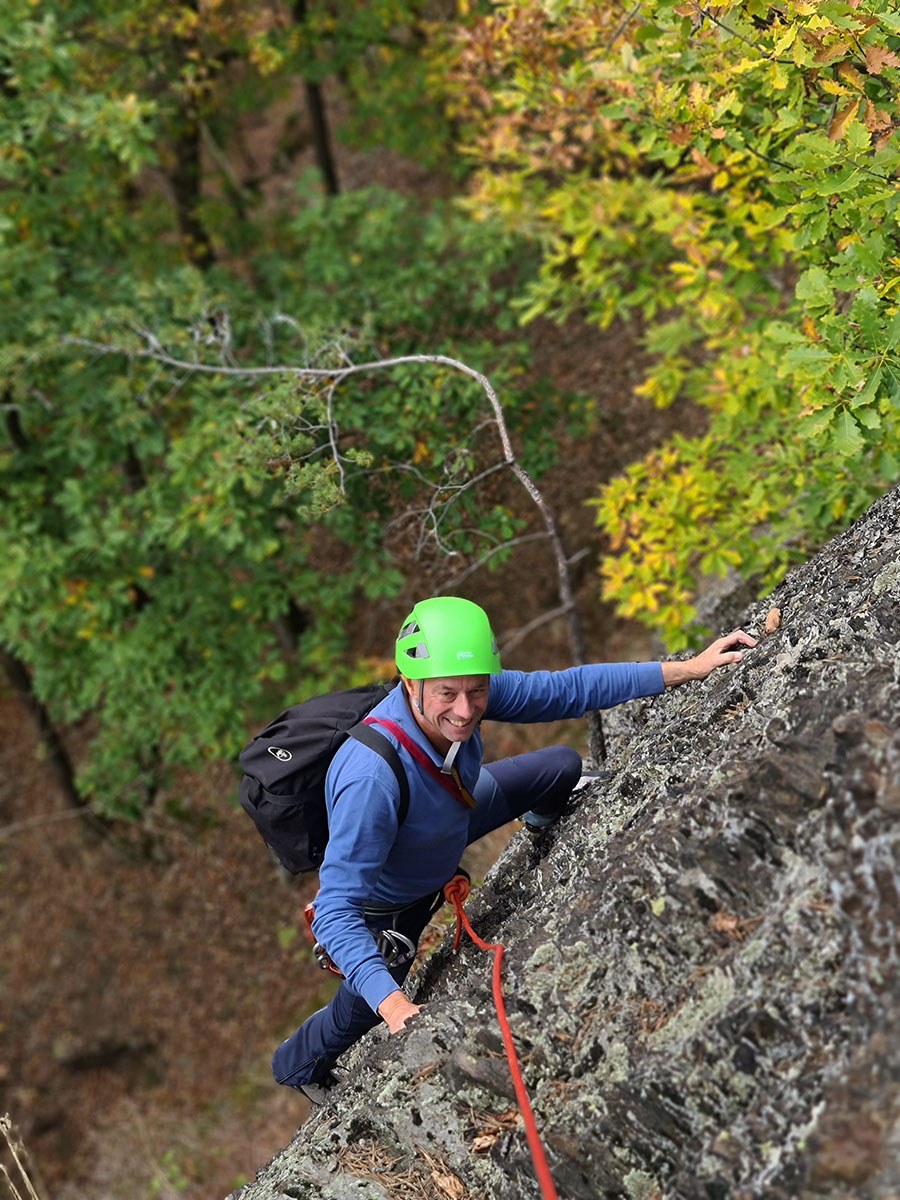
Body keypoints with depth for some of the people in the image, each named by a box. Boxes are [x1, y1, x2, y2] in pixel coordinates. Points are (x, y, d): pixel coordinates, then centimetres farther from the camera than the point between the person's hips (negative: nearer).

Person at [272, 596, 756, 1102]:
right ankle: (297, 1064, 51)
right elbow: (336, 911, -44)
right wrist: (391, 1003, -55)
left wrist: (687, 669, -21)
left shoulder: (470, 693, -30)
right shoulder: (371, 778, -47)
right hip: (388, 903, -5)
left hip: (447, 821, 5)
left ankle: (544, 823, 48)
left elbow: (568, 689, -18)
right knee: (362, 1016, 14)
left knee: (563, 765, 8)